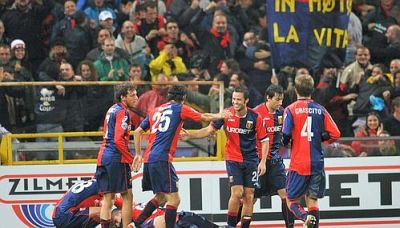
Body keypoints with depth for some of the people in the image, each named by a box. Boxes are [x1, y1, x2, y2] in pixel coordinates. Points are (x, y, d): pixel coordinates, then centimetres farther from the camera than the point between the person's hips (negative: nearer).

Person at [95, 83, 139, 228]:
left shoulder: (112, 109, 18)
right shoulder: (123, 112, -10)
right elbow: (119, 140, -18)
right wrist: (131, 159, -12)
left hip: (103, 157, 9)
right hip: (117, 159, -9)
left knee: (108, 197, 7)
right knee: (127, 196, -3)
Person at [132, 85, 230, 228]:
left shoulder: (155, 111, 19)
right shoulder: (180, 109, 2)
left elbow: (137, 132, 20)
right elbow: (205, 117, 14)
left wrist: (138, 154, 26)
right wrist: (220, 116, 32)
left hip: (149, 159, 8)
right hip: (162, 160, -8)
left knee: (160, 197, 20)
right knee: (173, 199, -6)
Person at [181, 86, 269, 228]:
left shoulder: (255, 117, -9)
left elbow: (264, 140, -2)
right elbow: (209, 130, 0)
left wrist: (263, 162, -10)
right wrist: (190, 136, -12)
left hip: (251, 160, 1)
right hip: (233, 159, -1)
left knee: (249, 196, 1)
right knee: (237, 193, -14)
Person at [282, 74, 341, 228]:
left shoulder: (291, 110, -5)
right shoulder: (320, 110, 4)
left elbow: (286, 136, -15)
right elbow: (335, 134, 0)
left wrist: (285, 142, 8)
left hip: (298, 163, -3)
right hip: (317, 163, 3)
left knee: (292, 201, 5)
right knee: (312, 201, 12)